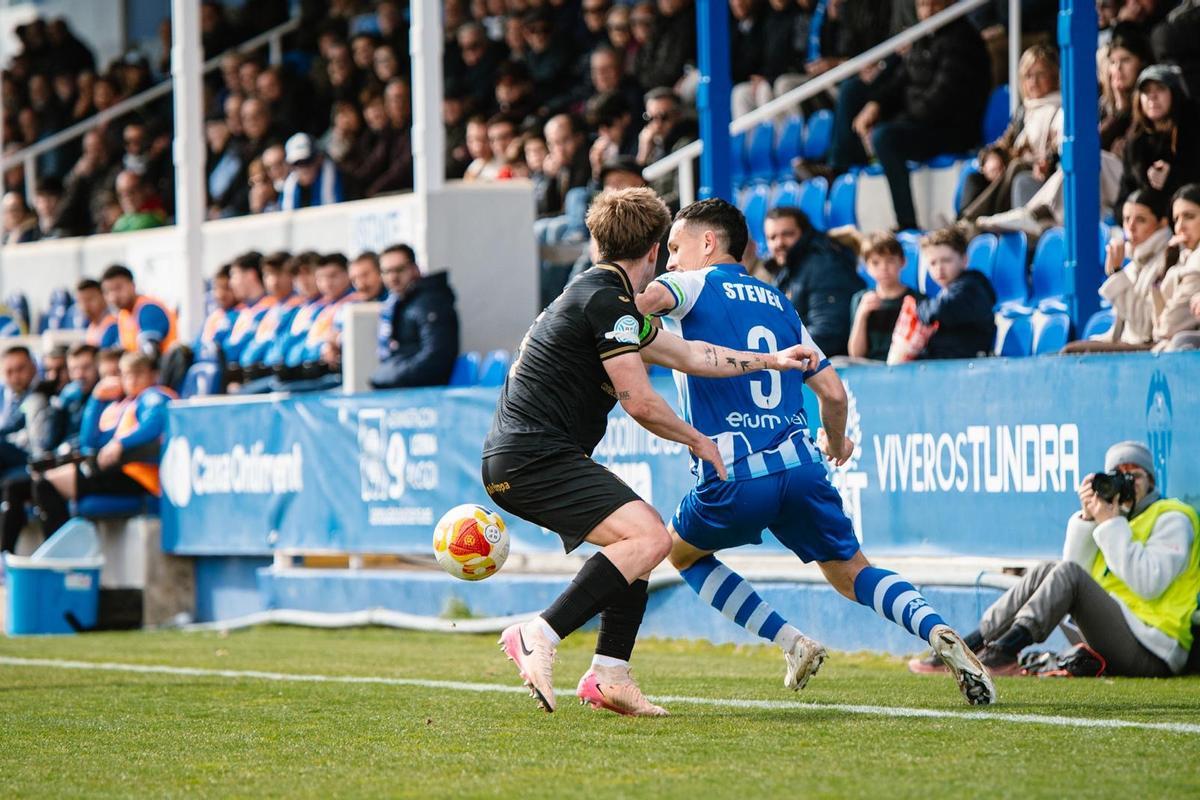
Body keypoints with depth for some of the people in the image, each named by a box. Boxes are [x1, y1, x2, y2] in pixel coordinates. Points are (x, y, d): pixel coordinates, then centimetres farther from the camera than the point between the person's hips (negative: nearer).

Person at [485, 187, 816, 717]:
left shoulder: (598, 294, 21)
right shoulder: (607, 299, -11)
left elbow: (687, 355, 28)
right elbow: (639, 401, -13)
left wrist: (770, 360, 32)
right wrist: (697, 440, 3)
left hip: (517, 460, 11)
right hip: (534, 456, -11)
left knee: (643, 537, 20)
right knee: (649, 538, -23)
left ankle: (609, 675, 13)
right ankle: (539, 637, -28)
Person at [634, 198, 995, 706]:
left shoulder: (696, 285, 5)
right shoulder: (778, 302, 22)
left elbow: (645, 298, -20)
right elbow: (833, 392, 20)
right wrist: (835, 443, 39)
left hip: (735, 477, -5)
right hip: (801, 466, 5)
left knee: (681, 550, 22)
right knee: (851, 573, 14)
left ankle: (791, 643, 8)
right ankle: (937, 630, -15)